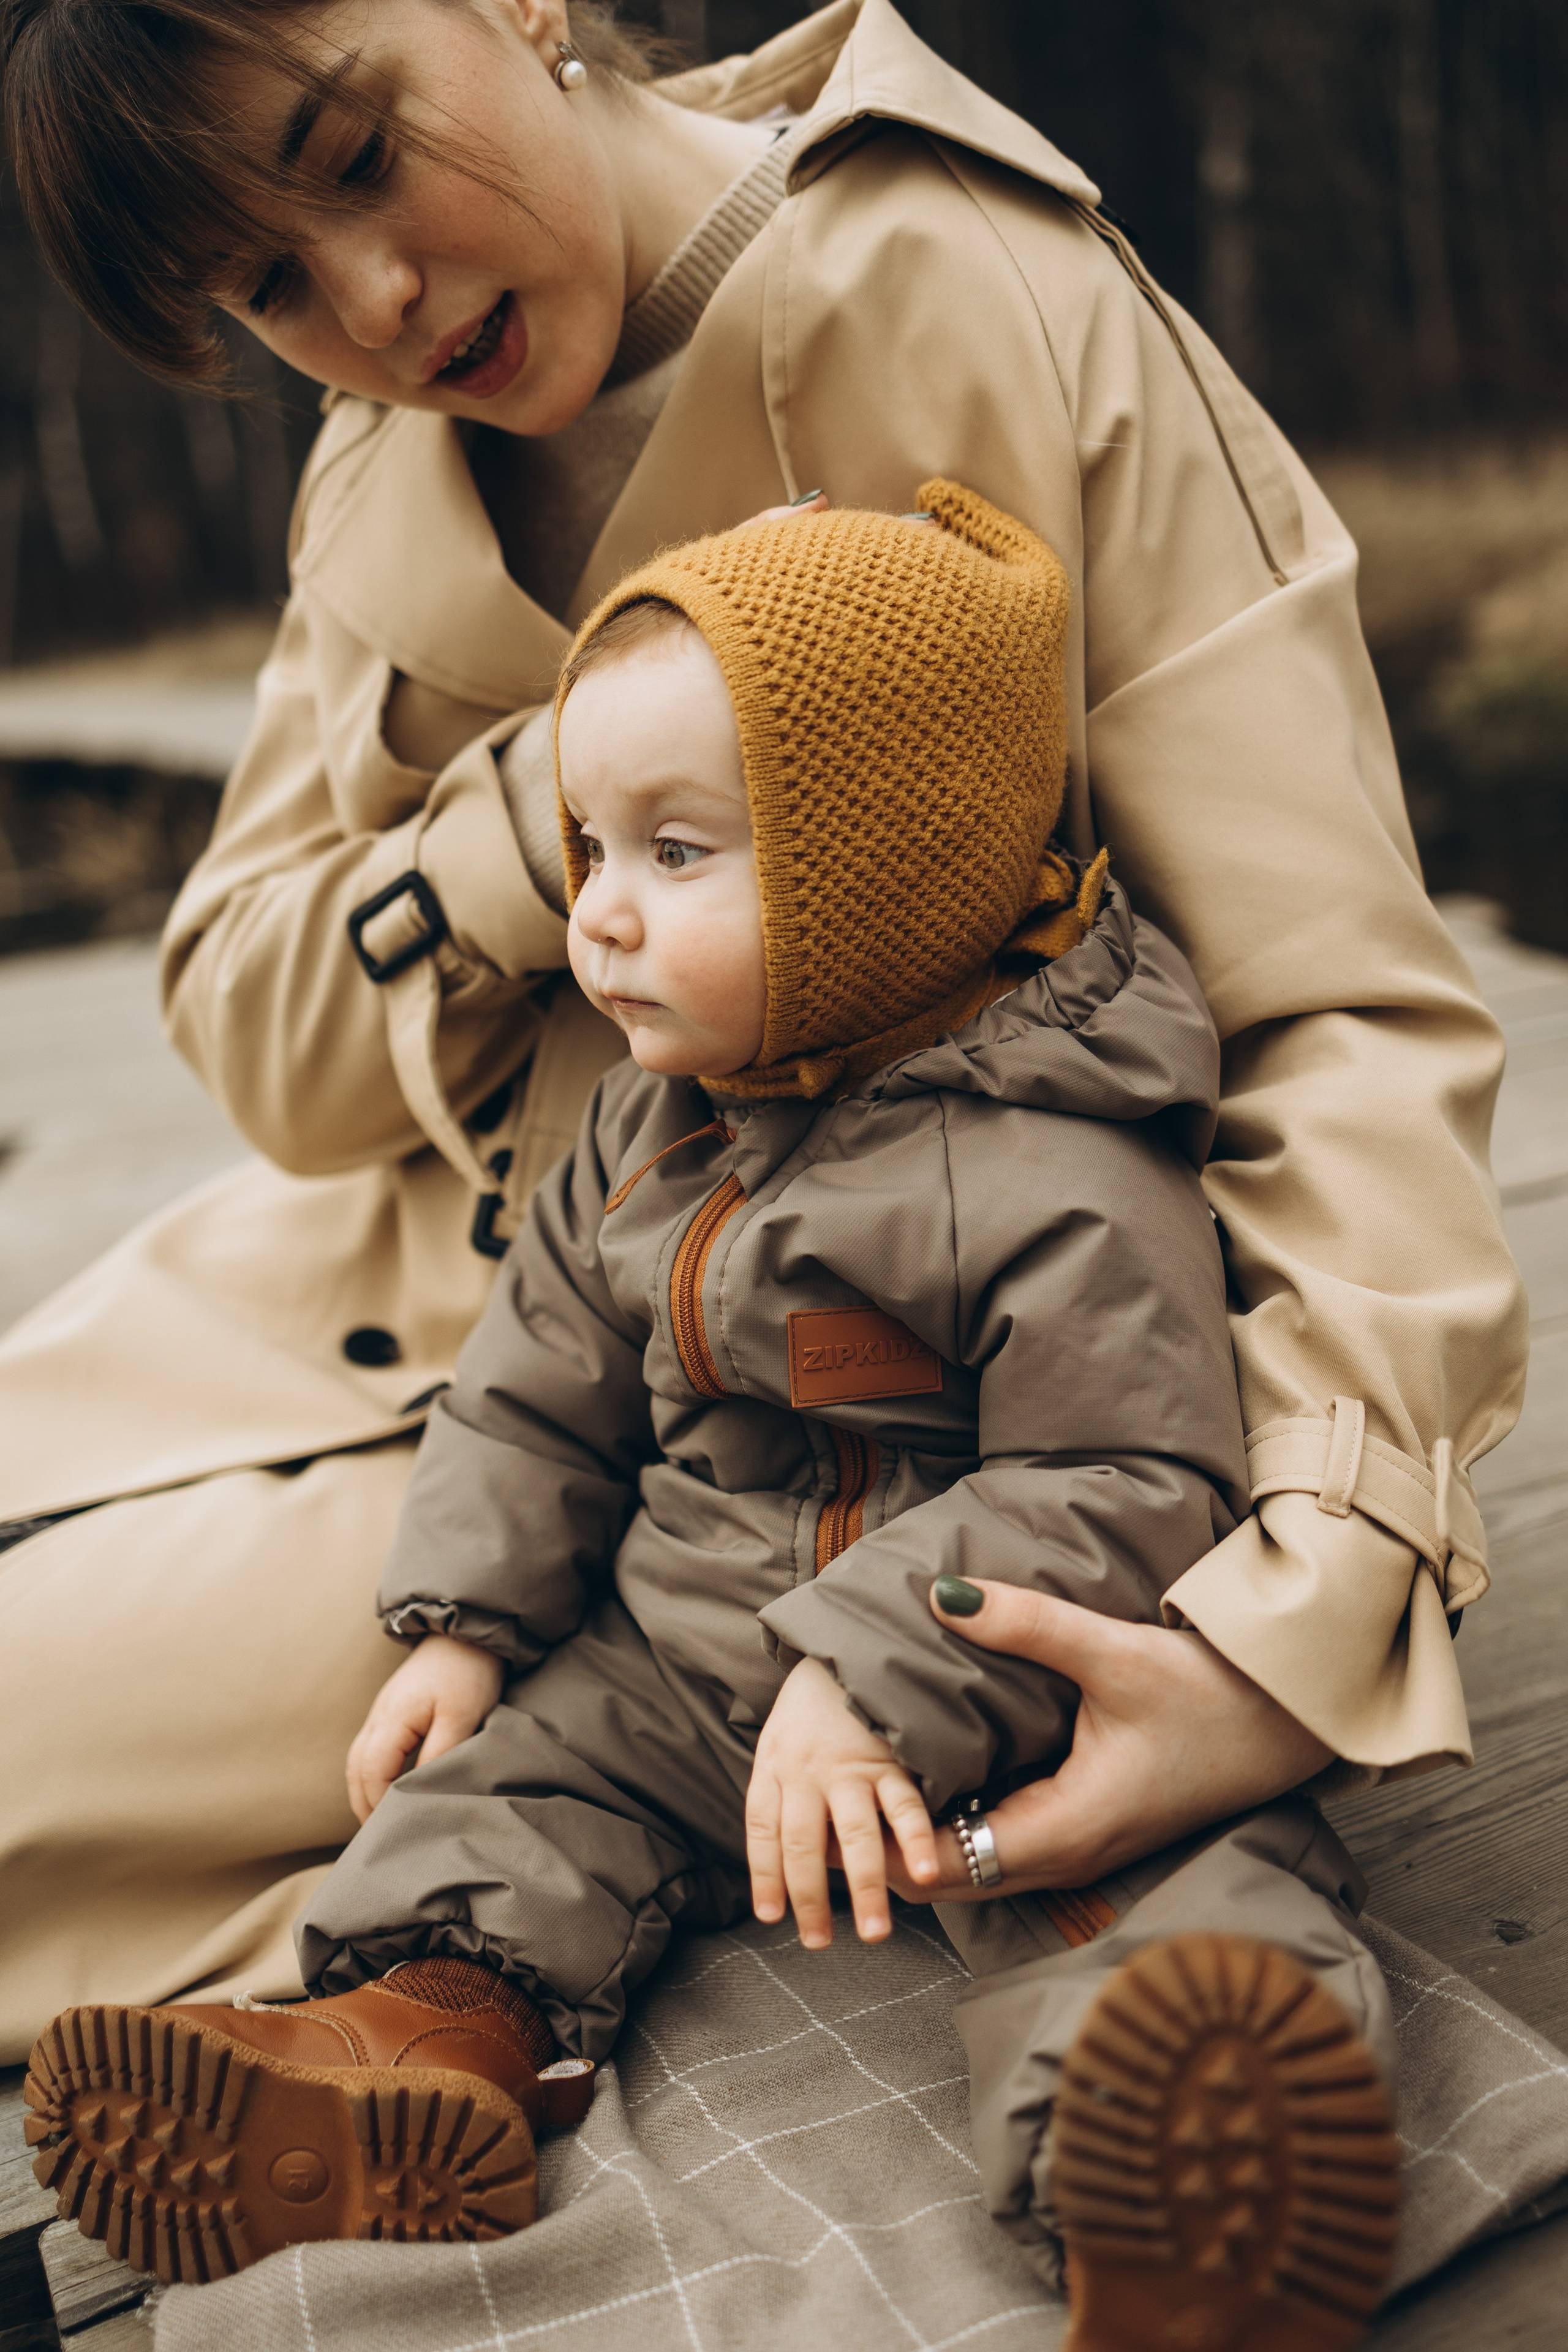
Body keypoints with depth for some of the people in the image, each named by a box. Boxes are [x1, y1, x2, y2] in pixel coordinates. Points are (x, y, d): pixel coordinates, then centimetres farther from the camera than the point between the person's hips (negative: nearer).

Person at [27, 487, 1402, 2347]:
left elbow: (1128, 1492, -21)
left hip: (1017, 1706, -6)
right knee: (525, 1767, -4)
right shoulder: (651, 1131, 3)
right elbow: (540, 1386, 13)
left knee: (1198, 1867, -26)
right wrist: (465, 1620, 4)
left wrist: (875, 1683, -27)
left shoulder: (1066, 1184, -20)